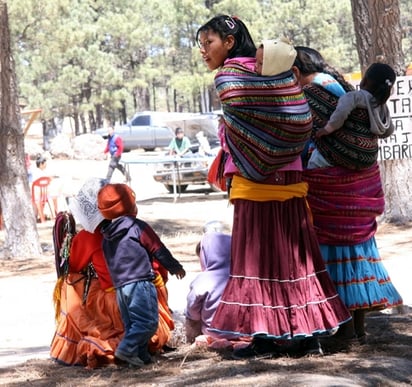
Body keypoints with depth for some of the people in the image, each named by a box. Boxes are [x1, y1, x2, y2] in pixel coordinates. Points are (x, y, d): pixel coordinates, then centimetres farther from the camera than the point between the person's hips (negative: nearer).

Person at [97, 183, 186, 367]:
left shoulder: (106, 236, 15)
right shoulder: (138, 227, -4)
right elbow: (159, 250, -1)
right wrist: (176, 267, 12)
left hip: (119, 286, 7)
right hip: (140, 283, -7)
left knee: (131, 324, 12)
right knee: (148, 321, -8)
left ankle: (141, 355, 10)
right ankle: (127, 349, -18)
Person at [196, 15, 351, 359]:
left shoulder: (228, 77, -6)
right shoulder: (278, 72, 12)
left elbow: (238, 131, -14)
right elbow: (302, 122, 8)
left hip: (254, 182, -6)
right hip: (290, 180, 7)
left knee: (258, 255, -1)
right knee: (294, 254, 10)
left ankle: (266, 336, -1)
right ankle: (307, 333, 13)